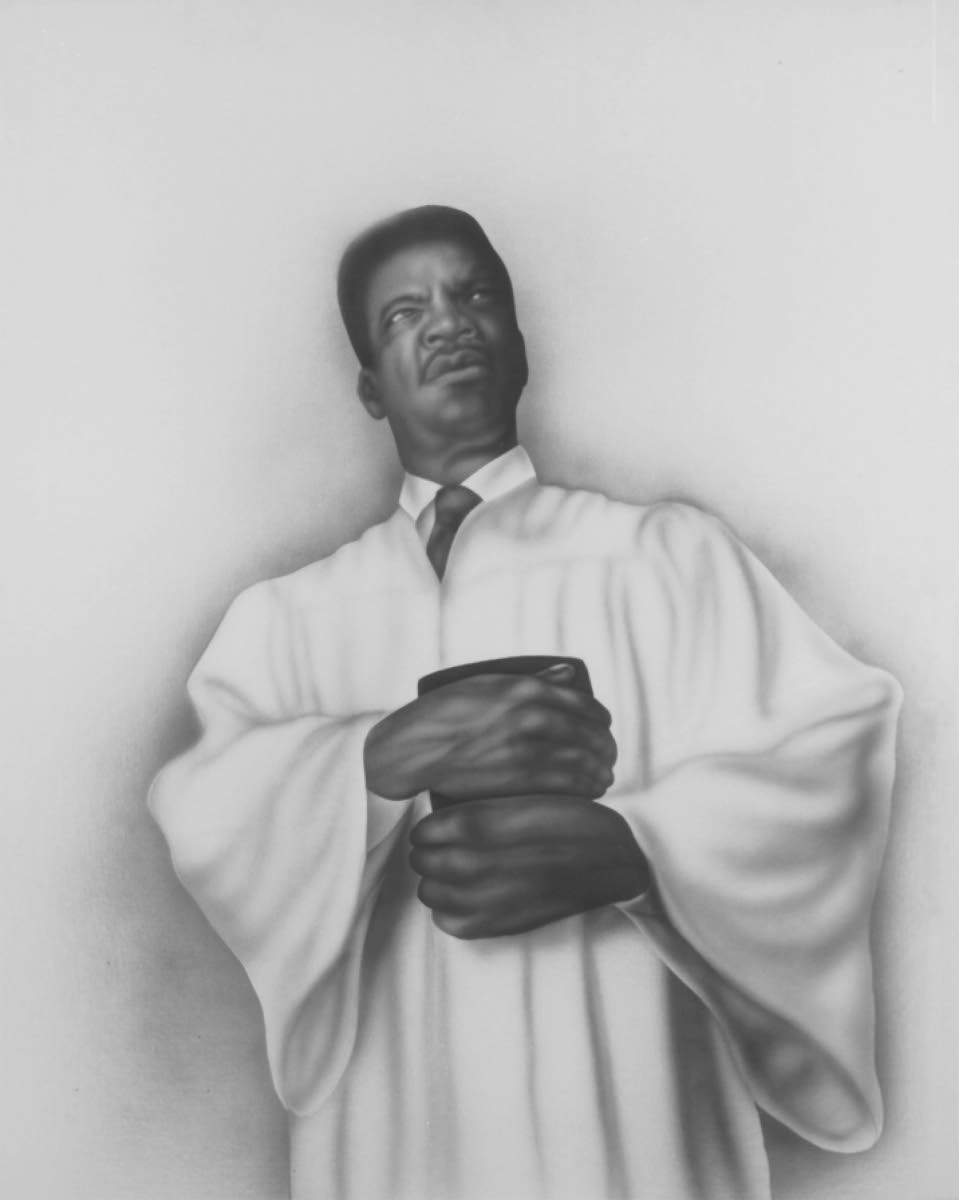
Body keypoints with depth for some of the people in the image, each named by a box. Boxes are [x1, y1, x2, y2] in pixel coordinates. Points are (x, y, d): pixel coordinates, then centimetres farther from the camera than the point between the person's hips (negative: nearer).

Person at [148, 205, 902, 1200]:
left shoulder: (665, 552, 1)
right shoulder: (294, 613, 6)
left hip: (631, 1115, -1)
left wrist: (621, 847, -23)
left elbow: (825, 753, -8)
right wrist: (390, 759, -23)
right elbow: (199, 810, -7)